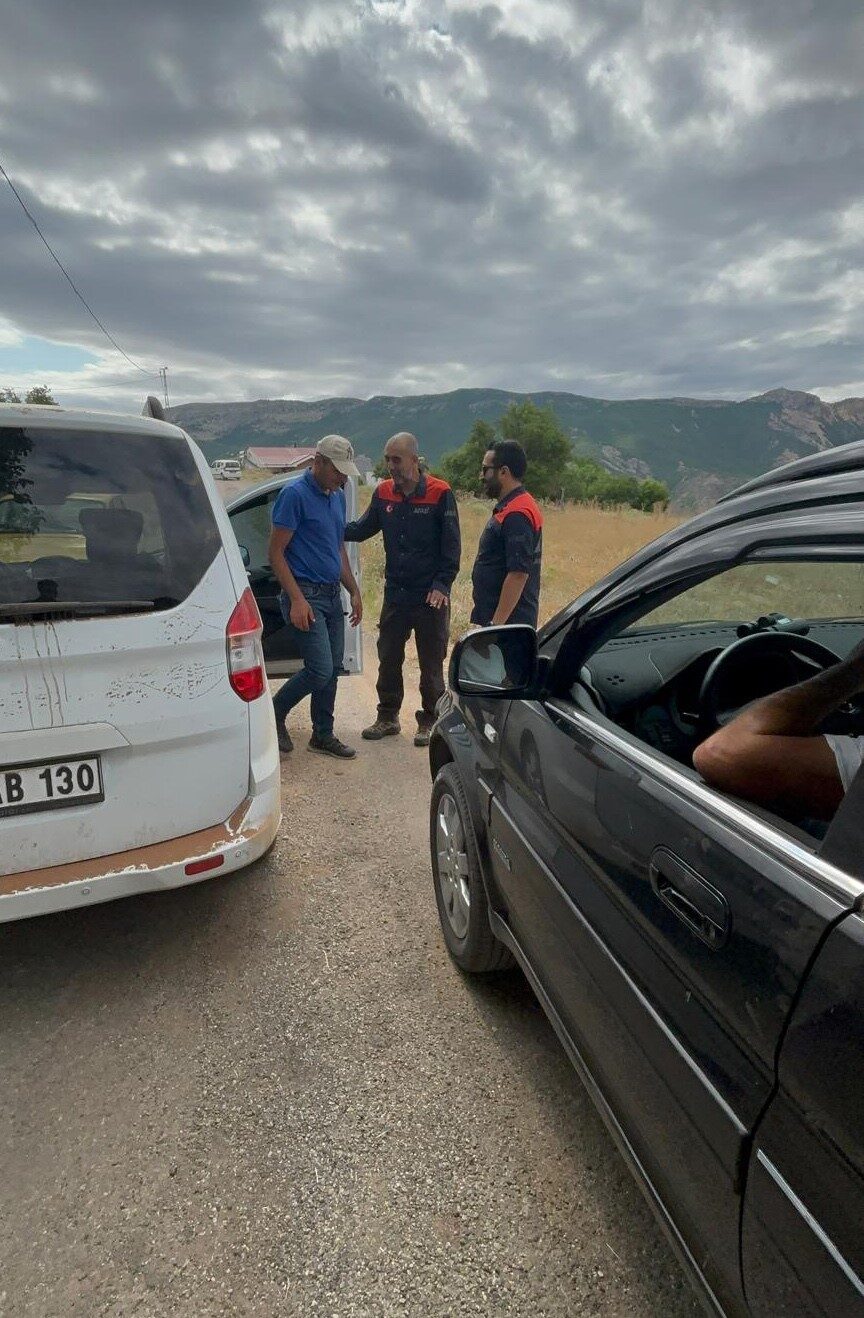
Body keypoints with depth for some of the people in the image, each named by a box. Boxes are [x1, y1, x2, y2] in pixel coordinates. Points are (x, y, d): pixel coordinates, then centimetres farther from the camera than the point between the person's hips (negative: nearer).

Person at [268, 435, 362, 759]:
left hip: (332, 595, 8)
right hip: (306, 595, -8)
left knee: (333, 669, 10)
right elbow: (276, 552, -13)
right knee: (320, 670, -11)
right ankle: (273, 714, 13)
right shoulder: (295, 495, -12)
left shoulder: (337, 497, 13)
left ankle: (323, 734, 23)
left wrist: (354, 592, 17)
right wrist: (297, 599, -20)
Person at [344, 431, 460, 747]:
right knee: (388, 659, 13)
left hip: (431, 597, -4)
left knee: (431, 664, 7)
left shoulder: (440, 494, -10)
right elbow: (362, 528, 13)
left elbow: (452, 546, -8)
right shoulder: (384, 493, 4)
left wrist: (442, 585, -15)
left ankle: (429, 721, 22)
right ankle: (388, 716, 28)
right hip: (395, 594, 5)